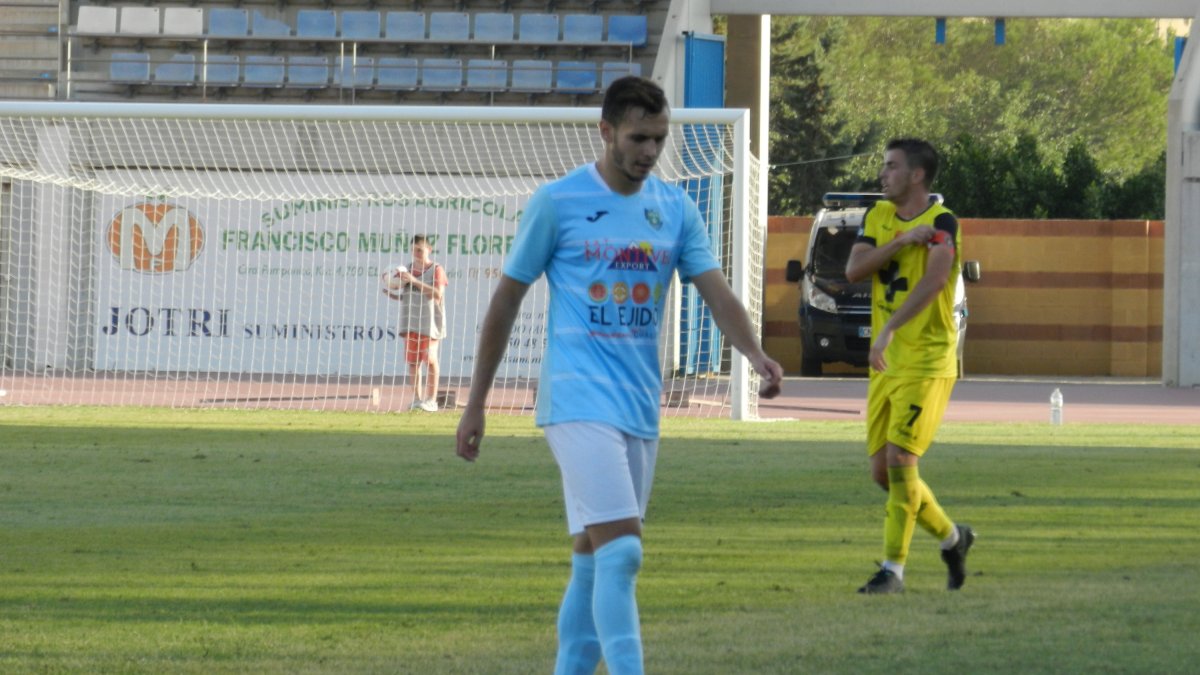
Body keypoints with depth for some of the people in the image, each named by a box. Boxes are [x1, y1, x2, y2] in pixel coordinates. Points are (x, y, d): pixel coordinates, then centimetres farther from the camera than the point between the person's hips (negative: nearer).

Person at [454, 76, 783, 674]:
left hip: (641, 403, 5)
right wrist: (476, 403, 5)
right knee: (620, 548, -18)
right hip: (578, 397, -5)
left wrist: (754, 354, -19)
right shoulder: (557, 202, -3)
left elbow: (716, 291, 1)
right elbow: (507, 299, 4)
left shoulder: (675, 209, 10)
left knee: (594, 554, 10)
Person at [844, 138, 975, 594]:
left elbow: (933, 280, -28)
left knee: (900, 459, -15)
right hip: (885, 366, 7)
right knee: (881, 469, 7)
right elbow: (853, 270, -3)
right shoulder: (878, 217, 10)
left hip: (927, 363, -7)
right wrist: (900, 242, -17)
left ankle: (893, 569, -7)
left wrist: (889, 330, -38)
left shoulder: (941, 223, -11)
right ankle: (951, 537, 28)